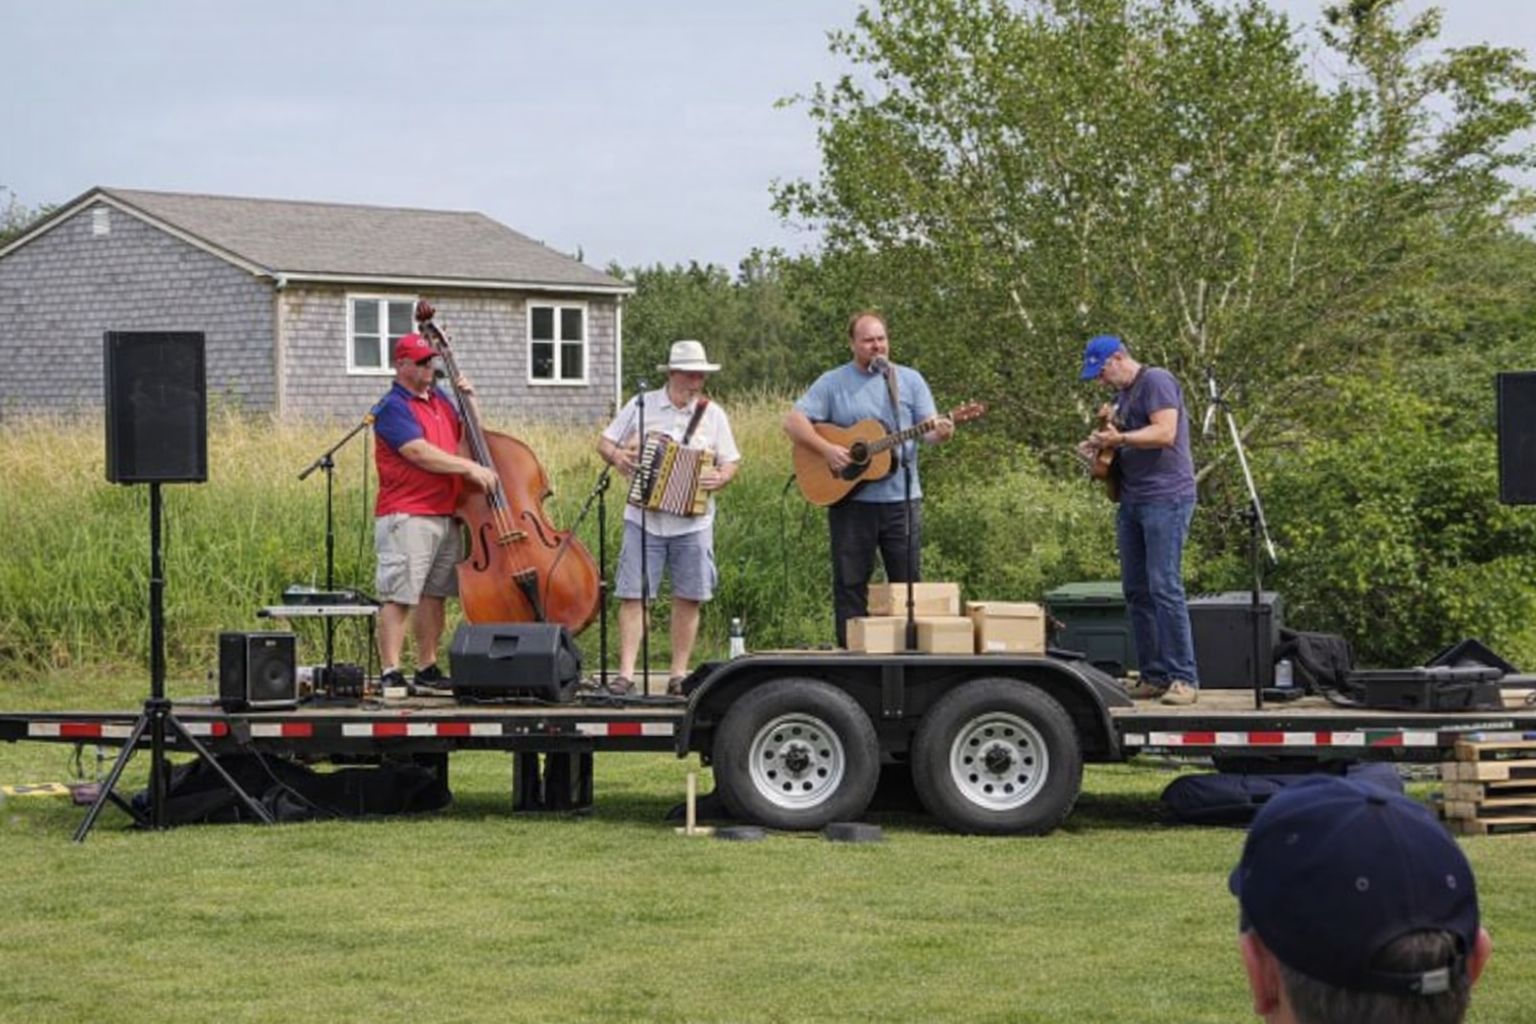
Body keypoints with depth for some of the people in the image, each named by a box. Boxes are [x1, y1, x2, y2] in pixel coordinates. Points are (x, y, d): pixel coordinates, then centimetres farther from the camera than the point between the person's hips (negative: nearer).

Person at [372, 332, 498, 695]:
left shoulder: (438, 399, 18)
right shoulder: (393, 407, -8)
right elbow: (419, 452, -20)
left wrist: (469, 400, 11)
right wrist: (469, 467, -20)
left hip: (445, 514, 9)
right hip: (406, 516, -9)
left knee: (435, 595, 12)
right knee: (399, 596, -10)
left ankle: (427, 669, 18)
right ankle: (390, 673, -13)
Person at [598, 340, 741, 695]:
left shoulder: (712, 414, 6)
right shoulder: (641, 406, 3)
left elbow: (731, 461, 9)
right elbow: (605, 442, 9)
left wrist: (721, 478, -14)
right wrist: (616, 456, -13)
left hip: (693, 522, 1)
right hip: (644, 518, -1)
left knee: (688, 599, 4)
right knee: (632, 596, -5)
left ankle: (679, 674, 13)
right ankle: (626, 674, -3)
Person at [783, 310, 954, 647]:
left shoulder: (909, 380, 8)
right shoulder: (832, 383, 4)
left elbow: (928, 427, 3)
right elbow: (793, 421, -2)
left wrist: (940, 432, -21)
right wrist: (826, 448, -16)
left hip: (901, 497, 1)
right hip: (850, 501, -1)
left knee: (908, 580, 3)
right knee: (850, 582, 3)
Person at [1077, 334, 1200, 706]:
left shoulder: (1156, 382, -6)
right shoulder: (1124, 394, 22)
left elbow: (1165, 433, -18)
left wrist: (1119, 438, -23)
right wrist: (1101, 446, 12)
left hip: (1166, 497, -9)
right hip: (1132, 501, 9)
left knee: (1164, 587, -13)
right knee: (1136, 591, 6)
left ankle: (1183, 679, -11)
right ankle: (1153, 676, 10)